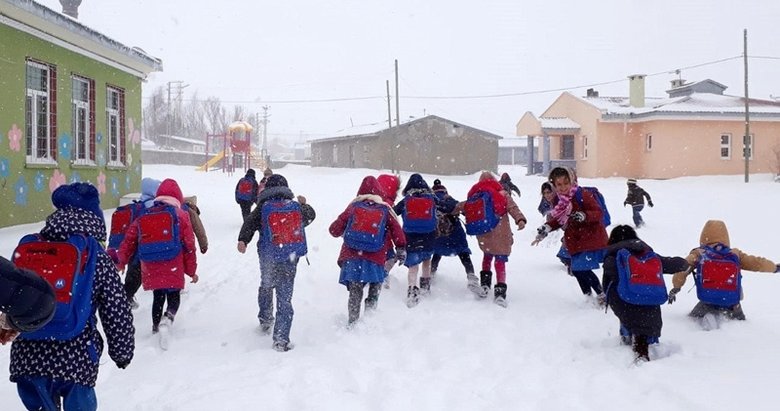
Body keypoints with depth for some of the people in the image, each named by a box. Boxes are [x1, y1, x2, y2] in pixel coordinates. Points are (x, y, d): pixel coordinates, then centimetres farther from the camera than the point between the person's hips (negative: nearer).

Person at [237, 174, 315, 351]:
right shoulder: (295, 206, 7)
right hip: (290, 257, 0)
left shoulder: (263, 206, 1)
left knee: (266, 286, 27)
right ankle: (281, 339, -4)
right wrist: (304, 204, 44)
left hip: (268, 256, 0)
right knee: (285, 298, 0)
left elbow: (250, 222, -14)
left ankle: (265, 320, 34)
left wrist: (242, 240, -24)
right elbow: (310, 216, 25)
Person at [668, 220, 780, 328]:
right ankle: (732, 319, -4)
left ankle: (706, 318, -9)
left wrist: (675, 289, 8)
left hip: (707, 303, -2)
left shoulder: (698, 254, 0)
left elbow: (681, 269, -6)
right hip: (732, 306, 2)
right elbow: (757, 263, 9)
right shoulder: (735, 254, 4)